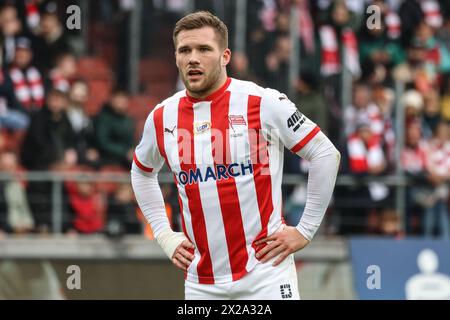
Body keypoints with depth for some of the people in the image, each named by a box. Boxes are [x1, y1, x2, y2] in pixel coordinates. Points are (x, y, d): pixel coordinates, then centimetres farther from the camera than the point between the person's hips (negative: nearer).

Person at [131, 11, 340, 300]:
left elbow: (326, 154, -1)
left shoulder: (264, 103, -7)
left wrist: (305, 230, -2)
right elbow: (142, 173, 26)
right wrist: (164, 235, 15)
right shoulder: (161, 118, 6)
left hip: (265, 274, -4)